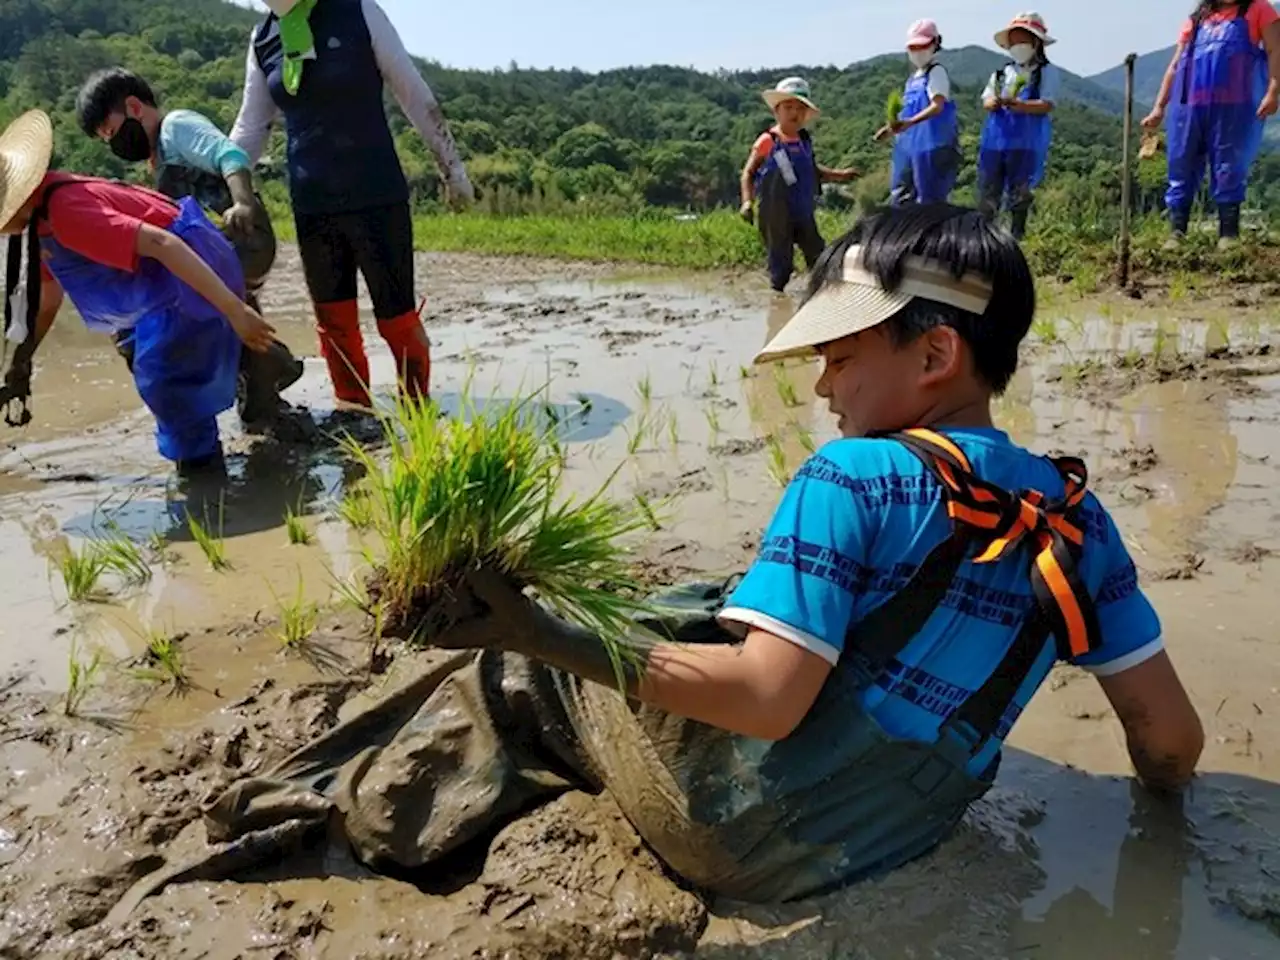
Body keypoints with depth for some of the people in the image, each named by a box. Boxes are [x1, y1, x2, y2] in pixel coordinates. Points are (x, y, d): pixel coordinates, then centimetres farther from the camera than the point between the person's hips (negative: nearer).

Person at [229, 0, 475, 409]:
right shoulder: (262, 38, 7)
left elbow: (415, 94, -1)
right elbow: (250, 127, 13)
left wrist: (451, 165, 1)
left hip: (376, 198, -4)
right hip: (310, 207, 4)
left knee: (397, 317, 0)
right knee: (333, 321, 9)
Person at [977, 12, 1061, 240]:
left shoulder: (1047, 72, 1)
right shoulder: (1002, 72, 16)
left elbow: (1046, 105, -11)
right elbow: (986, 101, 7)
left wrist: (1015, 104, -22)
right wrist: (994, 103, -17)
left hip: (1026, 142, -4)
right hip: (995, 139, 4)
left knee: (1019, 194, -1)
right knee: (987, 191, 3)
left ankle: (1017, 238, 6)